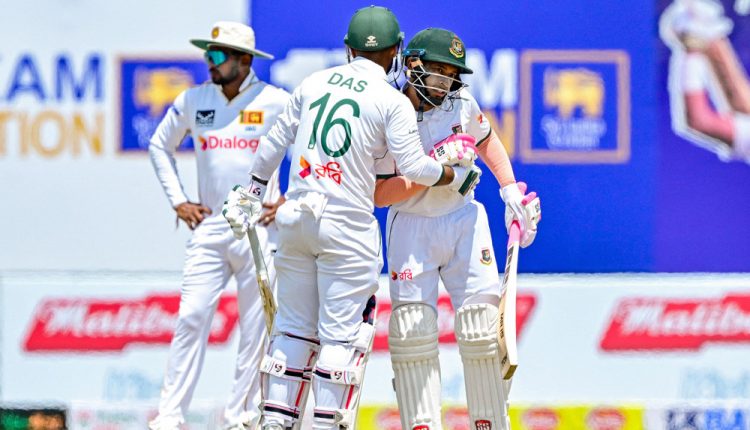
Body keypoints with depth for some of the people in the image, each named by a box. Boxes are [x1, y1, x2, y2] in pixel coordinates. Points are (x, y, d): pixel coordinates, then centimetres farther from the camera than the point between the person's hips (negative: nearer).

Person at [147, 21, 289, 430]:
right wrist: (177, 201, 11)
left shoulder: (276, 102, -5)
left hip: (259, 228, -2)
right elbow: (159, 146, 20)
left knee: (256, 327, 0)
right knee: (191, 318, -5)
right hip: (209, 227, 2)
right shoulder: (193, 100, 5)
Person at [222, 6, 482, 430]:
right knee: (342, 331, 0)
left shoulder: (314, 82, 10)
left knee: (295, 325, 13)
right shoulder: (393, 102, -5)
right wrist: (458, 177, 8)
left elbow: (276, 141, 17)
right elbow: (414, 166, -9)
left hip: (295, 218, 5)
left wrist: (253, 192, 27)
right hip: (347, 224, -5)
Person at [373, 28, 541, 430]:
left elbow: (487, 141, 19)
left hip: (463, 220, 3)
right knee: (413, 331, -10)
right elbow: (380, 194, -14)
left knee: (483, 328, -3)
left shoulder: (460, 102, -3)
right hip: (411, 227, -3)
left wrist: (511, 191, 10)